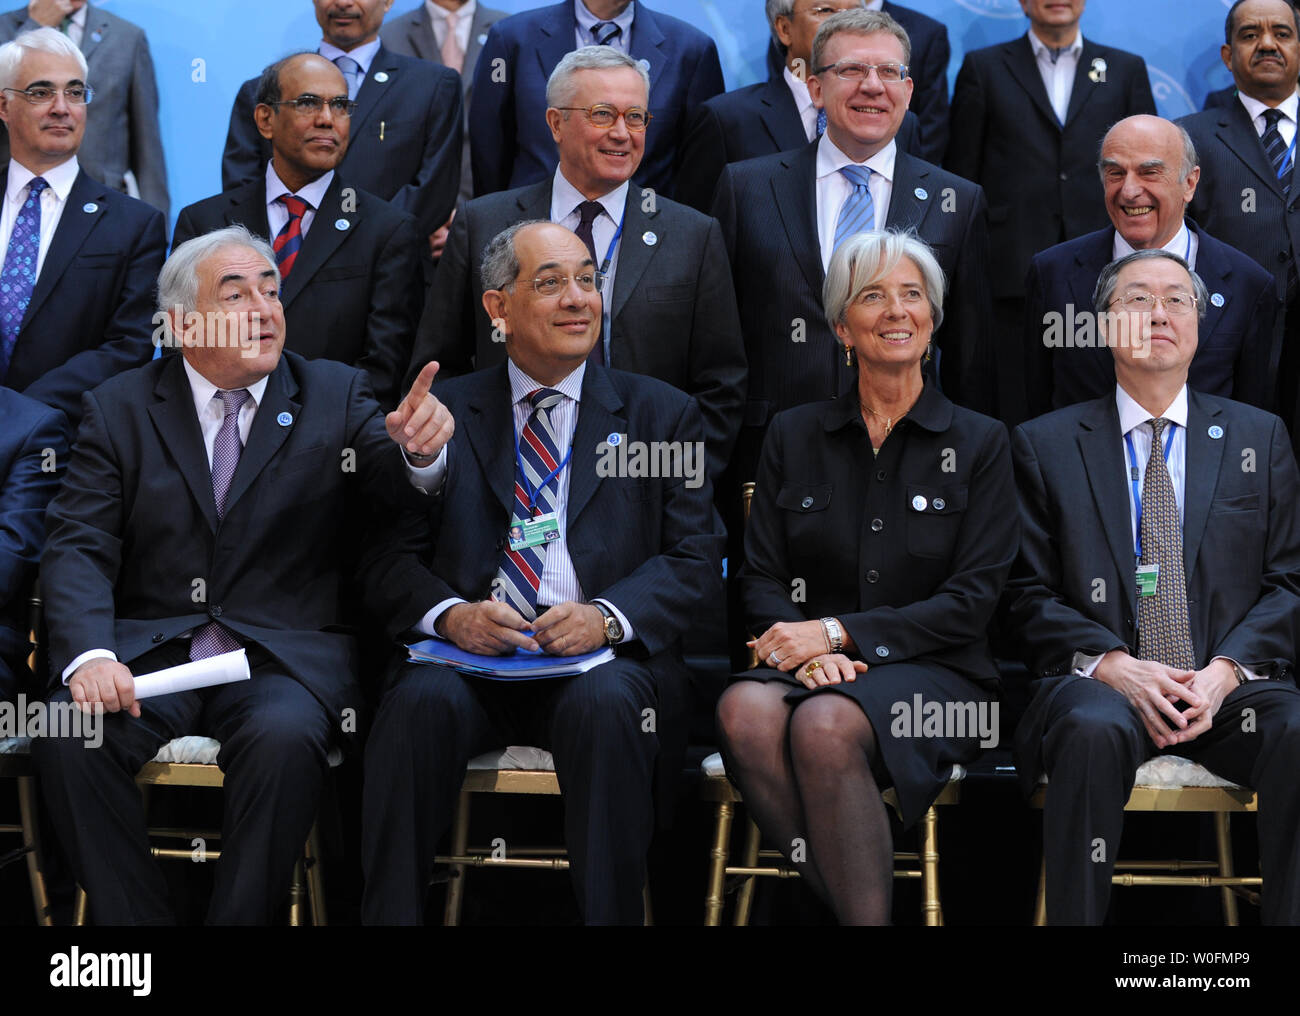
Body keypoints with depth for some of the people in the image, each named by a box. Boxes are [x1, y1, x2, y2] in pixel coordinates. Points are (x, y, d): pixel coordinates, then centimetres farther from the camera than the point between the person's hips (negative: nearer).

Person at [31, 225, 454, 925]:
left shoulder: (336, 395, 10)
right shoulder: (119, 408, 9)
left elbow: (396, 488, -5)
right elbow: (78, 548, 0)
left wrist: (418, 446, -31)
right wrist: (90, 655, -20)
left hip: (286, 652, -1)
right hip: (149, 651, 1)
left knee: (285, 737, -33)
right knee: (68, 735, -27)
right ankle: (134, 921, -12)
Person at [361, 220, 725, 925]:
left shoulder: (662, 414, 15)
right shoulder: (443, 412, 16)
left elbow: (696, 558, 6)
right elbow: (388, 550, 8)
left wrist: (607, 615, -13)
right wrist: (449, 613, -14)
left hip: (600, 659, 0)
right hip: (470, 656, 1)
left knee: (606, 704, -34)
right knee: (421, 701, -32)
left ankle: (610, 916, -24)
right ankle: (388, 917, -23)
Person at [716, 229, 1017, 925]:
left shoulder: (979, 442, 7)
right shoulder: (794, 436, 14)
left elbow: (972, 599, -1)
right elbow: (761, 577, 10)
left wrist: (838, 631, -12)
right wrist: (806, 649, -13)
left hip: (933, 673, -2)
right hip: (811, 664, 3)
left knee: (826, 725, -36)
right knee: (745, 709, -34)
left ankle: (866, 913, -25)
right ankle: (840, 900, -28)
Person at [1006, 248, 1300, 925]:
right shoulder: (1046, 444, 12)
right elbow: (1029, 595, 7)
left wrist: (1226, 668, -8)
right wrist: (1113, 664, -11)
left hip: (1232, 685, 1)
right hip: (1101, 682, -1)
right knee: (1093, 731, -36)